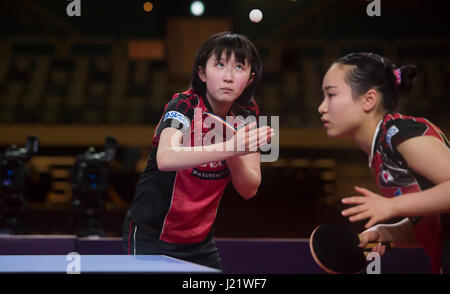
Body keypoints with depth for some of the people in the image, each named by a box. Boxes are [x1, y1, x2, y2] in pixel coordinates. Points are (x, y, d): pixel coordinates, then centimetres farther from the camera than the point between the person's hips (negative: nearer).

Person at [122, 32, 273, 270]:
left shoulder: (247, 114, -3)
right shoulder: (183, 106, -18)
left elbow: (249, 190, -9)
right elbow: (165, 159, -39)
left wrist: (233, 157, -28)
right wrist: (229, 147, -48)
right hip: (150, 236, -5)